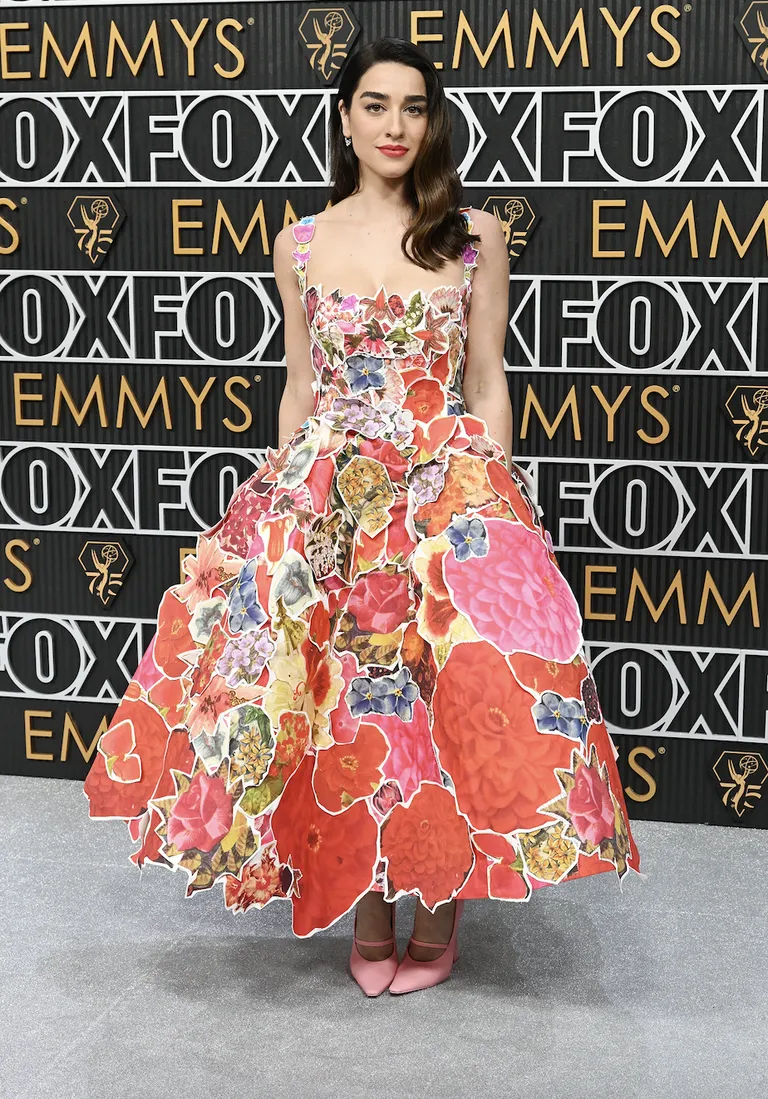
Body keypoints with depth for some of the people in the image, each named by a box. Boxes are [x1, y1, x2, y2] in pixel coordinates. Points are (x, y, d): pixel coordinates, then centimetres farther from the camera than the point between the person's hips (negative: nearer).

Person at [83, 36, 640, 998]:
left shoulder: (475, 238, 4)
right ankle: (366, 916, 16)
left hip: (450, 490, -1)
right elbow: (300, 388, 13)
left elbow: (487, 385, 5)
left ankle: (437, 919, 11)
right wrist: (284, 500, 8)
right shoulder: (300, 245, 9)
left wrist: (495, 501, -1)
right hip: (325, 494, 1)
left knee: (461, 694, -7)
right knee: (335, 698, -1)